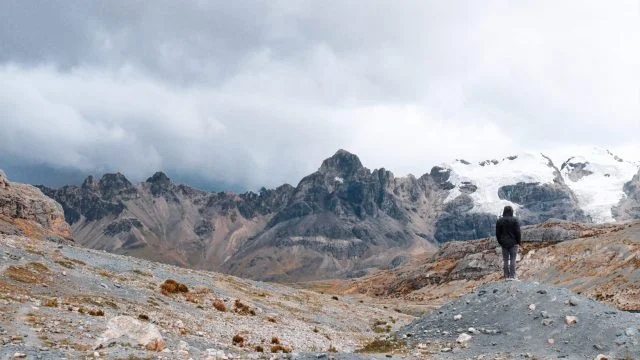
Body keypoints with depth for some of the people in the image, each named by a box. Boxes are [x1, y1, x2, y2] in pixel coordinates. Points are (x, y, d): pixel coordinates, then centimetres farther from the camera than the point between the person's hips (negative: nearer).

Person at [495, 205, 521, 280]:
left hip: (504, 243, 3)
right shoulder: (515, 220, -8)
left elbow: (497, 233, 5)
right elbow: (518, 232, -8)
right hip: (513, 243, -3)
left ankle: (506, 276, 8)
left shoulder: (499, 221, 2)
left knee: (505, 260, 7)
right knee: (513, 260, 0)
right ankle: (512, 276, -2)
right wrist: (519, 241, 3)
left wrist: (500, 242, 15)